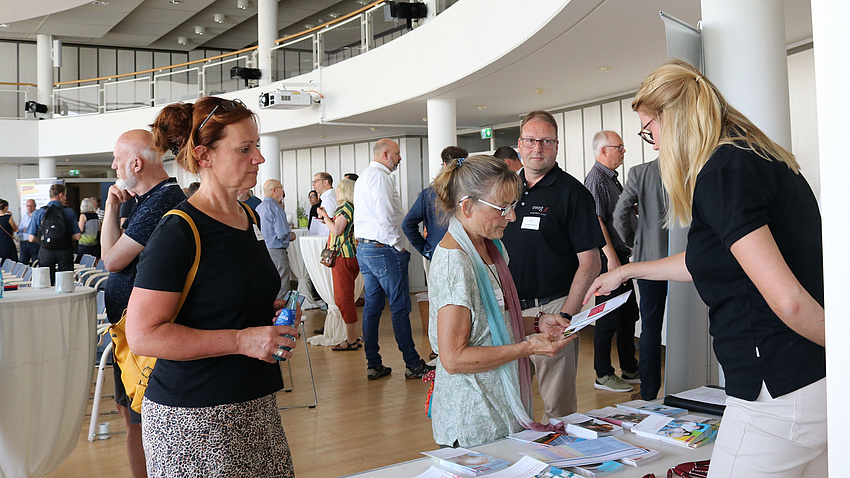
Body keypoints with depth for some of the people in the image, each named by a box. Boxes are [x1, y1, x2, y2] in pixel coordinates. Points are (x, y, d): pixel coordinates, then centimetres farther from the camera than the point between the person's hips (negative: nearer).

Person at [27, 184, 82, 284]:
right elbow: (77, 236, -4)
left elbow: (31, 238, 1)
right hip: (64, 252, -1)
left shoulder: (38, 213, 2)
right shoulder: (69, 212, -2)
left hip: (45, 253, 1)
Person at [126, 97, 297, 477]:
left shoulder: (248, 218, 10)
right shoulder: (178, 232, -16)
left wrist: (272, 309, 5)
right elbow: (142, 335, -20)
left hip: (254, 405, 8)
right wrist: (241, 340, -22)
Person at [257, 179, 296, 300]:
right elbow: (282, 234, -19)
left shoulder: (258, 208, 13)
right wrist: (291, 236, 2)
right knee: (281, 291, -5)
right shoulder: (275, 208, -14)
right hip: (276, 252, -9)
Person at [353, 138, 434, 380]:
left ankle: (373, 365, 14)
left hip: (363, 248, 10)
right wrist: (399, 247, -11)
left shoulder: (363, 176, 19)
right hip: (384, 249, -10)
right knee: (400, 307, -4)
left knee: (372, 306, 10)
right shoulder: (380, 176, -13)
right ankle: (413, 364, 3)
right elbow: (386, 217, -21)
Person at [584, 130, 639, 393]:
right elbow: (596, 220, -21)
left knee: (628, 314, 16)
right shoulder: (596, 178, -14)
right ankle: (603, 375, 7)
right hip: (609, 257, -10)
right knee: (608, 318, -3)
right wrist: (611, 257, -24)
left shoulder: (611, 178, 17)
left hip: (620, 256, 10)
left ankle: (630, 370, 27)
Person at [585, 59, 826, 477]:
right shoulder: (765, 160, 14)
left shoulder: (722, 172, -17)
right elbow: (705, 262, 28)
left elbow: (787, 300, -24)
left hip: (780, 392, -9)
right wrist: (626, 271, 37)